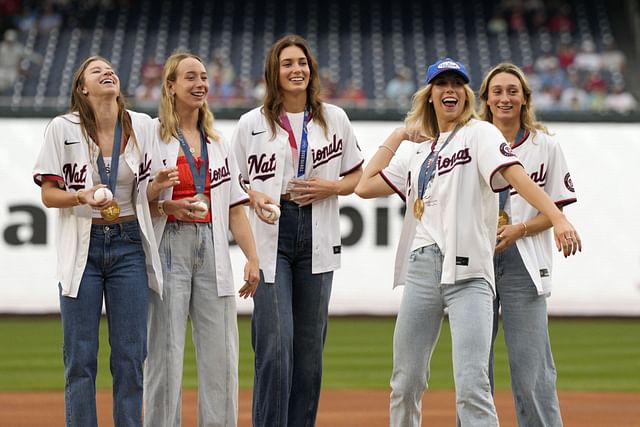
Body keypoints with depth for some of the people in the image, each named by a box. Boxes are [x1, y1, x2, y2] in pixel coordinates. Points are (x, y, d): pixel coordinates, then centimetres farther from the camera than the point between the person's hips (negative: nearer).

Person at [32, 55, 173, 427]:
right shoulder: (63, 128, -2)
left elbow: (145, 194, 10)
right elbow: (49, 194, -1)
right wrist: (81, 197, -20)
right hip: (81, 246, -2)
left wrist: (158, 185, -12)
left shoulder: (141, 125, 5)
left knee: (131, 354, 1)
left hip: (128, 245, 2)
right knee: (80, 356, -1)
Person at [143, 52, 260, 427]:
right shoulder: (153, 136, 1)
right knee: (166, 349, -6)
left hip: (212, 248, 5)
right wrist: (168, 207, -17)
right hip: (170, 245, -5)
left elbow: (235, 206, 12)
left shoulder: (218, 142, 16)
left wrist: (252, 257, 4)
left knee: (221, 351, 2)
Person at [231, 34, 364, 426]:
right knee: (275, 344, -10)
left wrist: (329, 187, -6)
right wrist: (254, 196, -13)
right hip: (270, 236, -2)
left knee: (310, 346, 6)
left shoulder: (335, 119, 9)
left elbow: (357, 177, 13)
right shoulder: (252, 124, 4)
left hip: (317, 241, 2)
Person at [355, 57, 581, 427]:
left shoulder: (479, 133, 3)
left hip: (468, 271, -6)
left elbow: (517, 175, -14)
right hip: (421, 269, 6)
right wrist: (398, 136, 18)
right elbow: (365, 186, 16)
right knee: (407, 382, 9)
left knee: (472, 386, -16)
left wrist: (559, 220, -28)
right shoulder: (417, 150, 21)